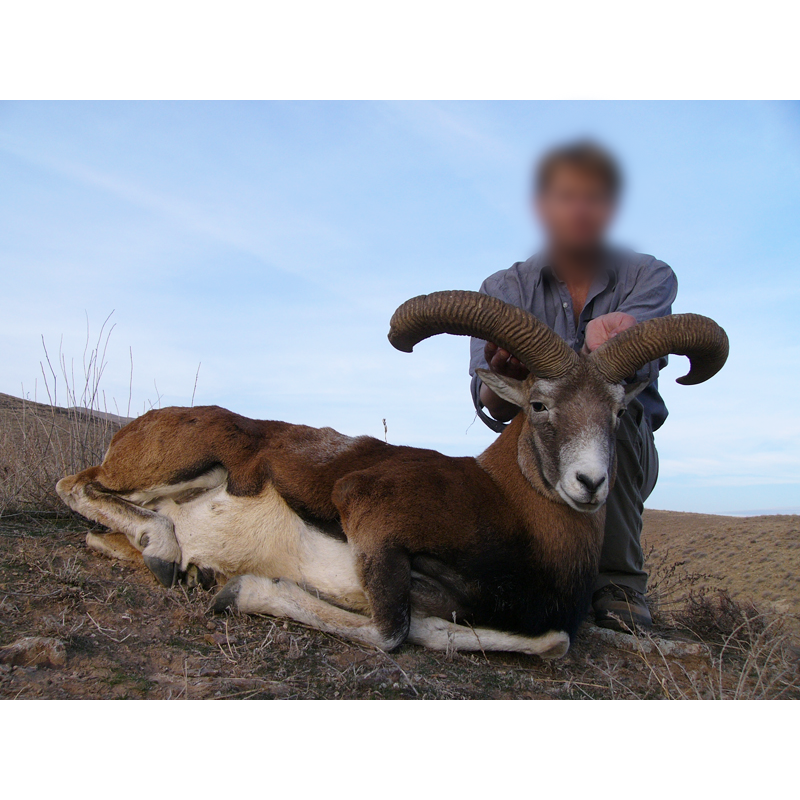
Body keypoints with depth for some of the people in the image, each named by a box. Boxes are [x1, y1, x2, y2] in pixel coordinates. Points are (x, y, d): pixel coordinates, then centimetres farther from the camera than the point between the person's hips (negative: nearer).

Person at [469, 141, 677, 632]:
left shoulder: (650, 277, -5)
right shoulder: (503, 290, -6)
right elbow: (492, 410, -20)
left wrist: (606, 337, -51)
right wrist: (505, 378, -44)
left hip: (624, 459, 0)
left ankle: (620, 583, -20)